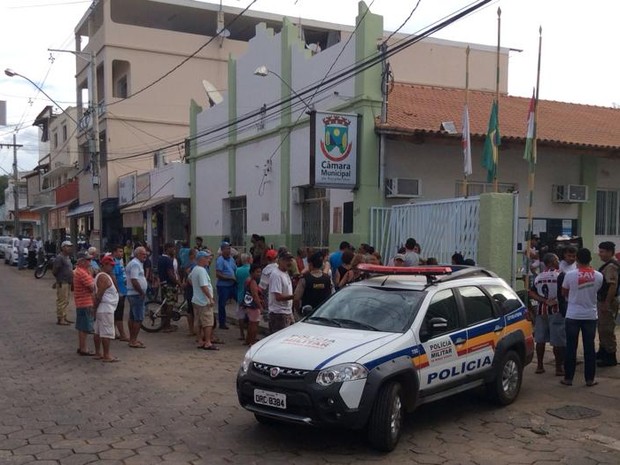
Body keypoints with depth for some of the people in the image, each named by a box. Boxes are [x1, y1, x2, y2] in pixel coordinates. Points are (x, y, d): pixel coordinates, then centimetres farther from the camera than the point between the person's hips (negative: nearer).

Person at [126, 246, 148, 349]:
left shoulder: (132, 263, 17)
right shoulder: (135, 264, -16)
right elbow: (134, 281, -24)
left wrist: (142, 292, 18)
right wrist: (142, 293, -18)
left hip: (132, 294, 11)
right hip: (137, 294, -11)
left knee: (132, 317, 14)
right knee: (138, 318, -9)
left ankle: (132, 339, 21)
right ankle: (133, 341, -8)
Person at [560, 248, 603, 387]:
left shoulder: (570, 275, -12)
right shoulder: (598, 276, -6)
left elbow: (564, 293, 1)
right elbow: (596, 291, 9)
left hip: (573, 316, -2)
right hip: (590, 316, 2)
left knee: (571, 348, 5)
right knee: (589, 348, 9)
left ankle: (568, 378, 10)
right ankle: (590, 379, 14)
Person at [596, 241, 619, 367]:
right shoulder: (607, 265, 12)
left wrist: (606, 303, -25)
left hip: (607, 303, -10)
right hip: (602, 301, 10)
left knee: (607, 330, -3)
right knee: (602, 328, 20)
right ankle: (602, 351, 33)